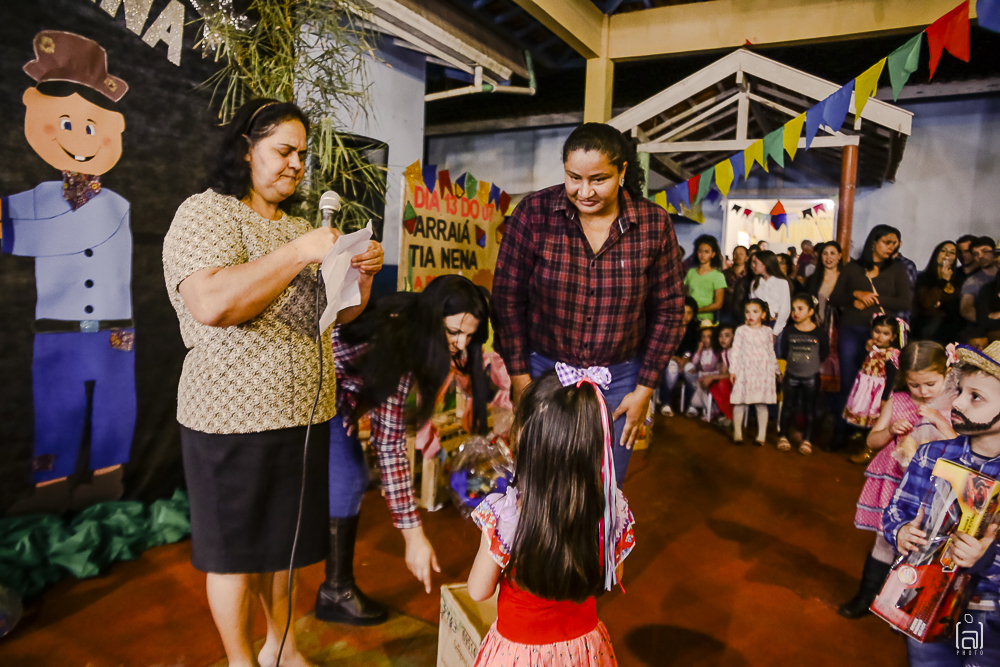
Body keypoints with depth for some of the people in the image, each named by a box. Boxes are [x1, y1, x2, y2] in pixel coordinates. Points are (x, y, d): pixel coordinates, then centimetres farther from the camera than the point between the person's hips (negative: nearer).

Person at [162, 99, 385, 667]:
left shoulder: (299, 226, 14)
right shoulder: (206, 214, -8)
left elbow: (339, 312, 16)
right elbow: (211, 304, -26)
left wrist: (363, 275, -4)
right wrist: (300, 253, -25)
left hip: (304, 414, 7)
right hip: (234, 418, -6)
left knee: (284, 539, 18)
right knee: (236, 549, 9)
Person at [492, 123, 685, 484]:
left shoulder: (654, 223, -7)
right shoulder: (534, 213, -11)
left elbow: (668, 310, 0)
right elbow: (508, 298, -6)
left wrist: (645, 390, 0)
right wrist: (520, 381, -6)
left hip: (618, 379, 1)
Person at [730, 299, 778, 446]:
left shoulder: (767, 331, 7)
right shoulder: (741, 330, 0)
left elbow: (771, 352, 14)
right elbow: (735, 351, -1)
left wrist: (775, 369, 15)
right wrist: (732, 370, -5)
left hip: (763, 372, 1)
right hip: (744, 371, -1)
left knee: (762, 404, 4)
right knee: (739, 402, 1)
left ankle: (761, 435, 13)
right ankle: (737, 433, 12)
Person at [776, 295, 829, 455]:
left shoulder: (820, 333, -6)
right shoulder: (789, 332, -2)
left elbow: (824, 355, 0)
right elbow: (784, 353, 2)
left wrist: (812, 363, -2)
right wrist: (795, 362, -2)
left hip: (811, 377, -1)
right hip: (791, 375, 1)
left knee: (809, 408, 7)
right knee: (787, 406, 8)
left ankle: (807, 440, 16)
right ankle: (783, 436, 19)